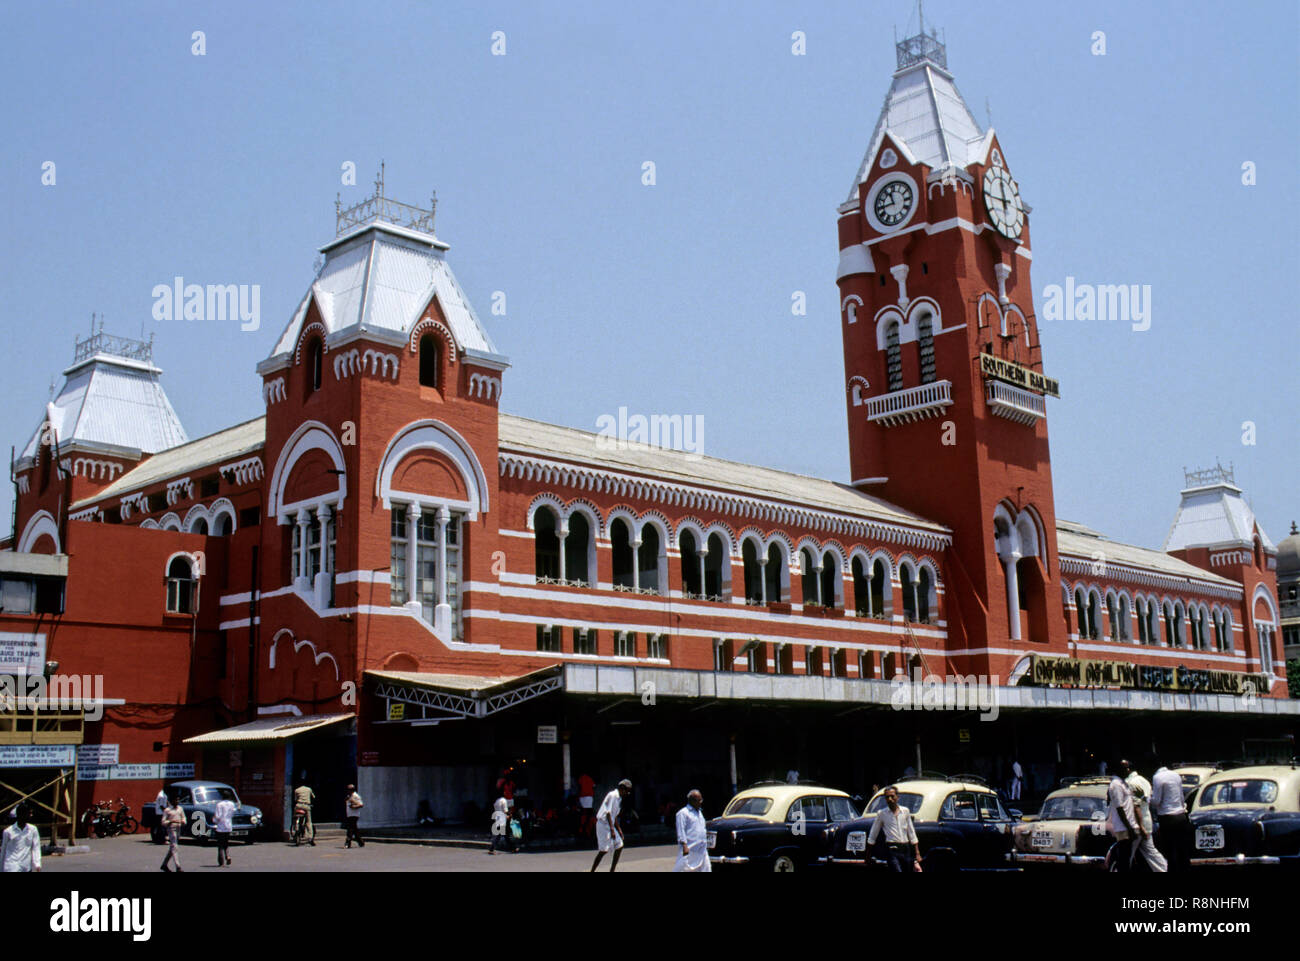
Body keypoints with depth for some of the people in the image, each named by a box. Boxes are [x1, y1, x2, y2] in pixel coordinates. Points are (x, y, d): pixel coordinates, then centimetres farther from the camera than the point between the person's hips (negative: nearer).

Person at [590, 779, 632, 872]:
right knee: (604, 850, -10)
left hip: (610, 825, 10)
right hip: (603, 824, -10)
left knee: (619, 846, 6)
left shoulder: (619, 798, 15)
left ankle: (612, 871, 12)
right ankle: (592, 871, -3)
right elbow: (608, 813, -21)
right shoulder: (613, 795, -15)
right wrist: (612, 830, -24)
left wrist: (619, 830, 25)